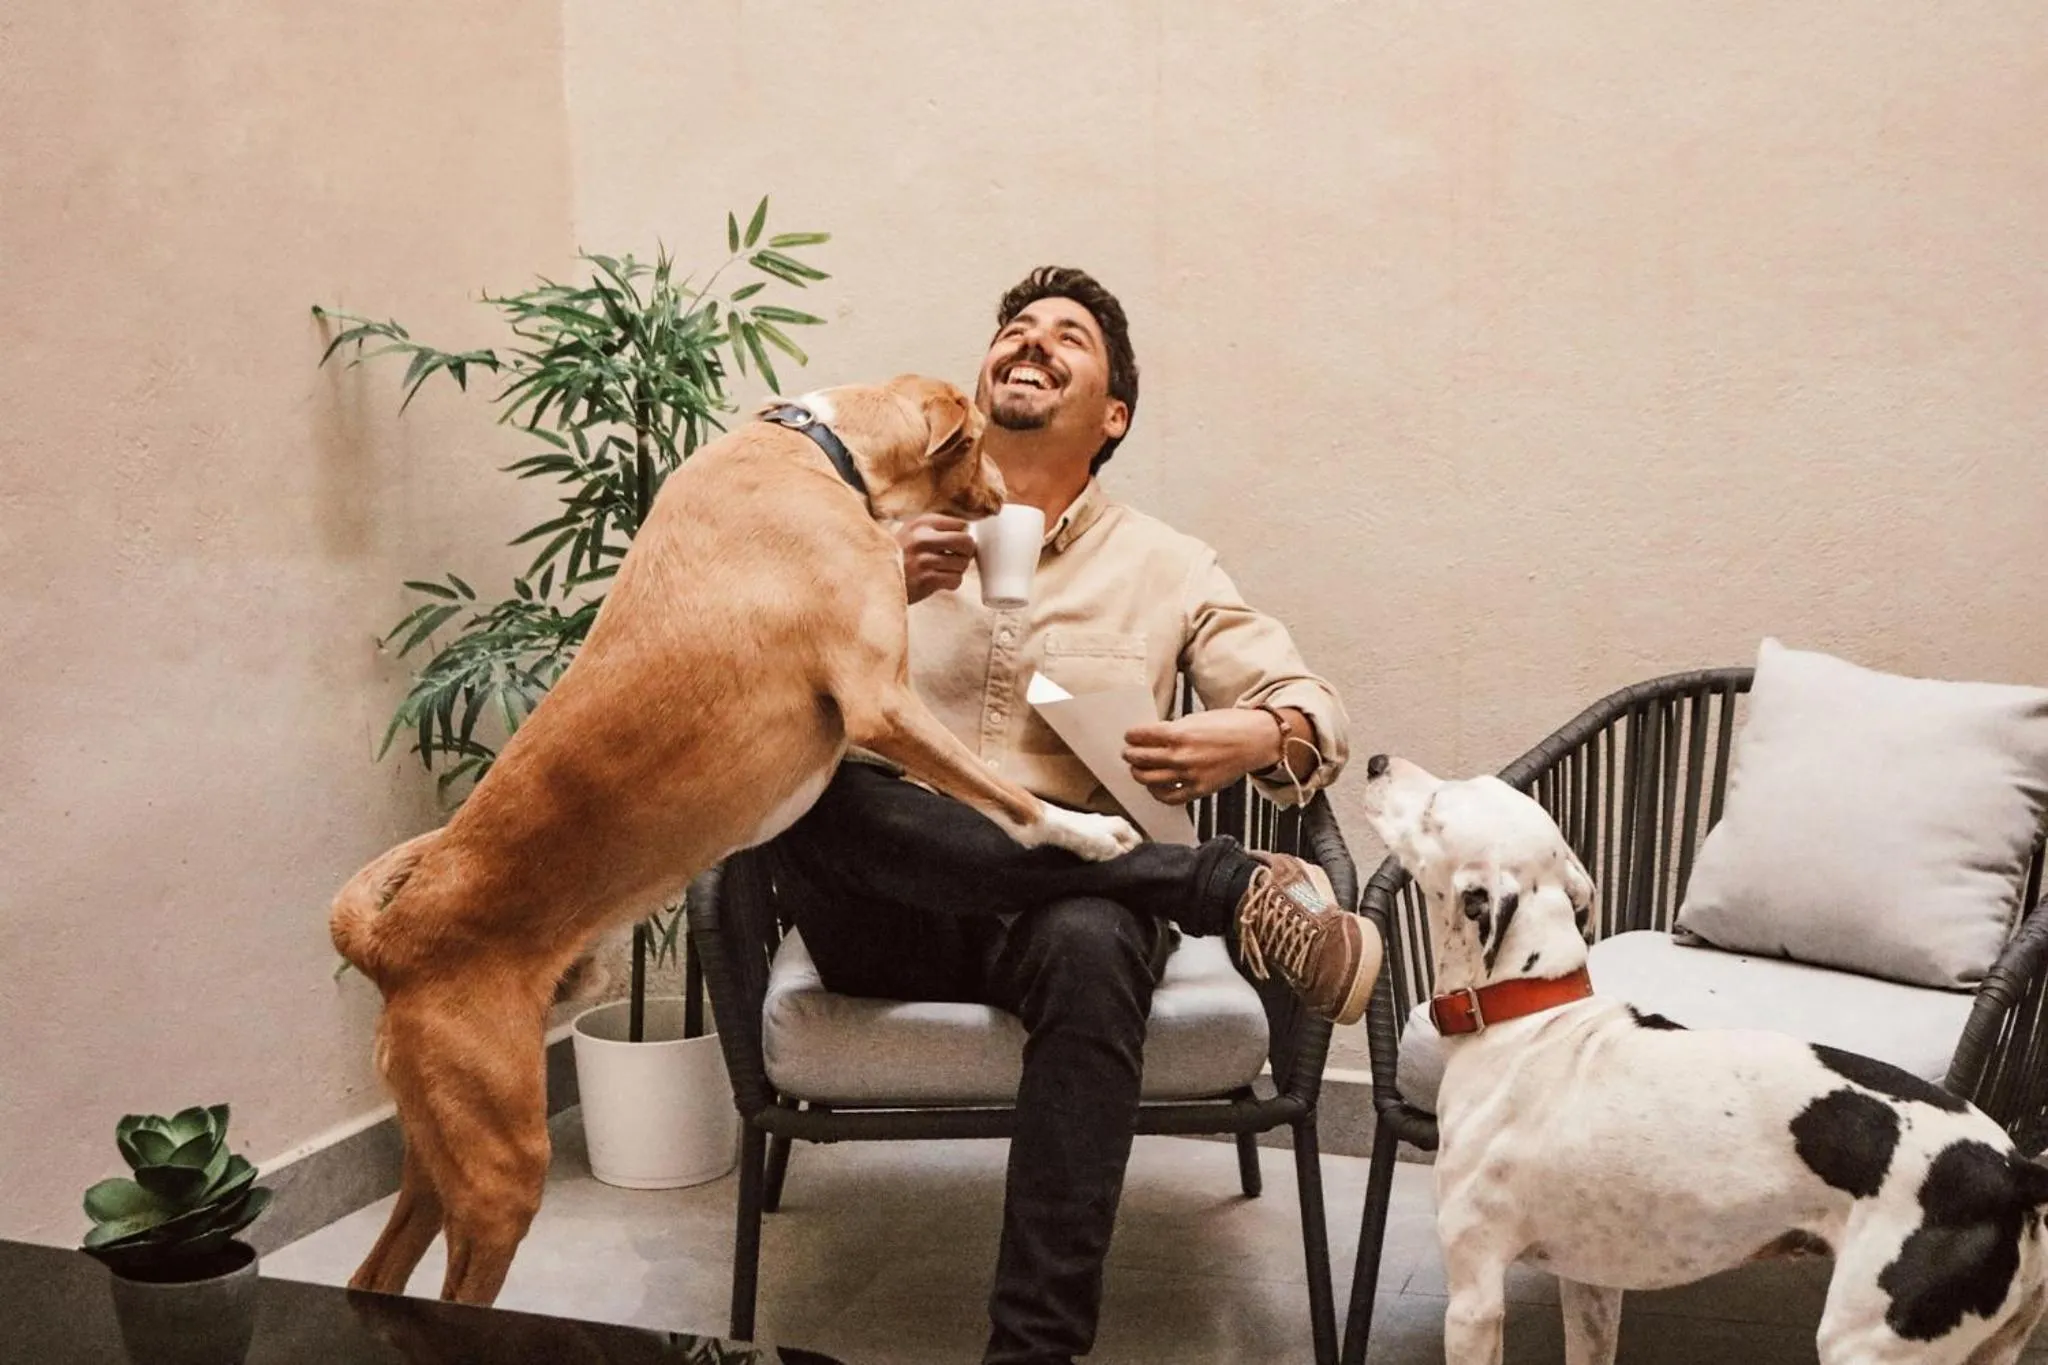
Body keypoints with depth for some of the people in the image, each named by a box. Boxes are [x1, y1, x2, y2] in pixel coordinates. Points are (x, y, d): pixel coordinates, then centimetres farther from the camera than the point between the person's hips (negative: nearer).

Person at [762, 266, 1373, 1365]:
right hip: (884, 911, 1)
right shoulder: (882, 533, 14)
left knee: (1090, 945, -38)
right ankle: (1224, 888, -27)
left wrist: (1257, 738, -16)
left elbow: (1315, 715, 9)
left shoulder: (1167, 567, 13)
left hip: (1073, 900, -1)